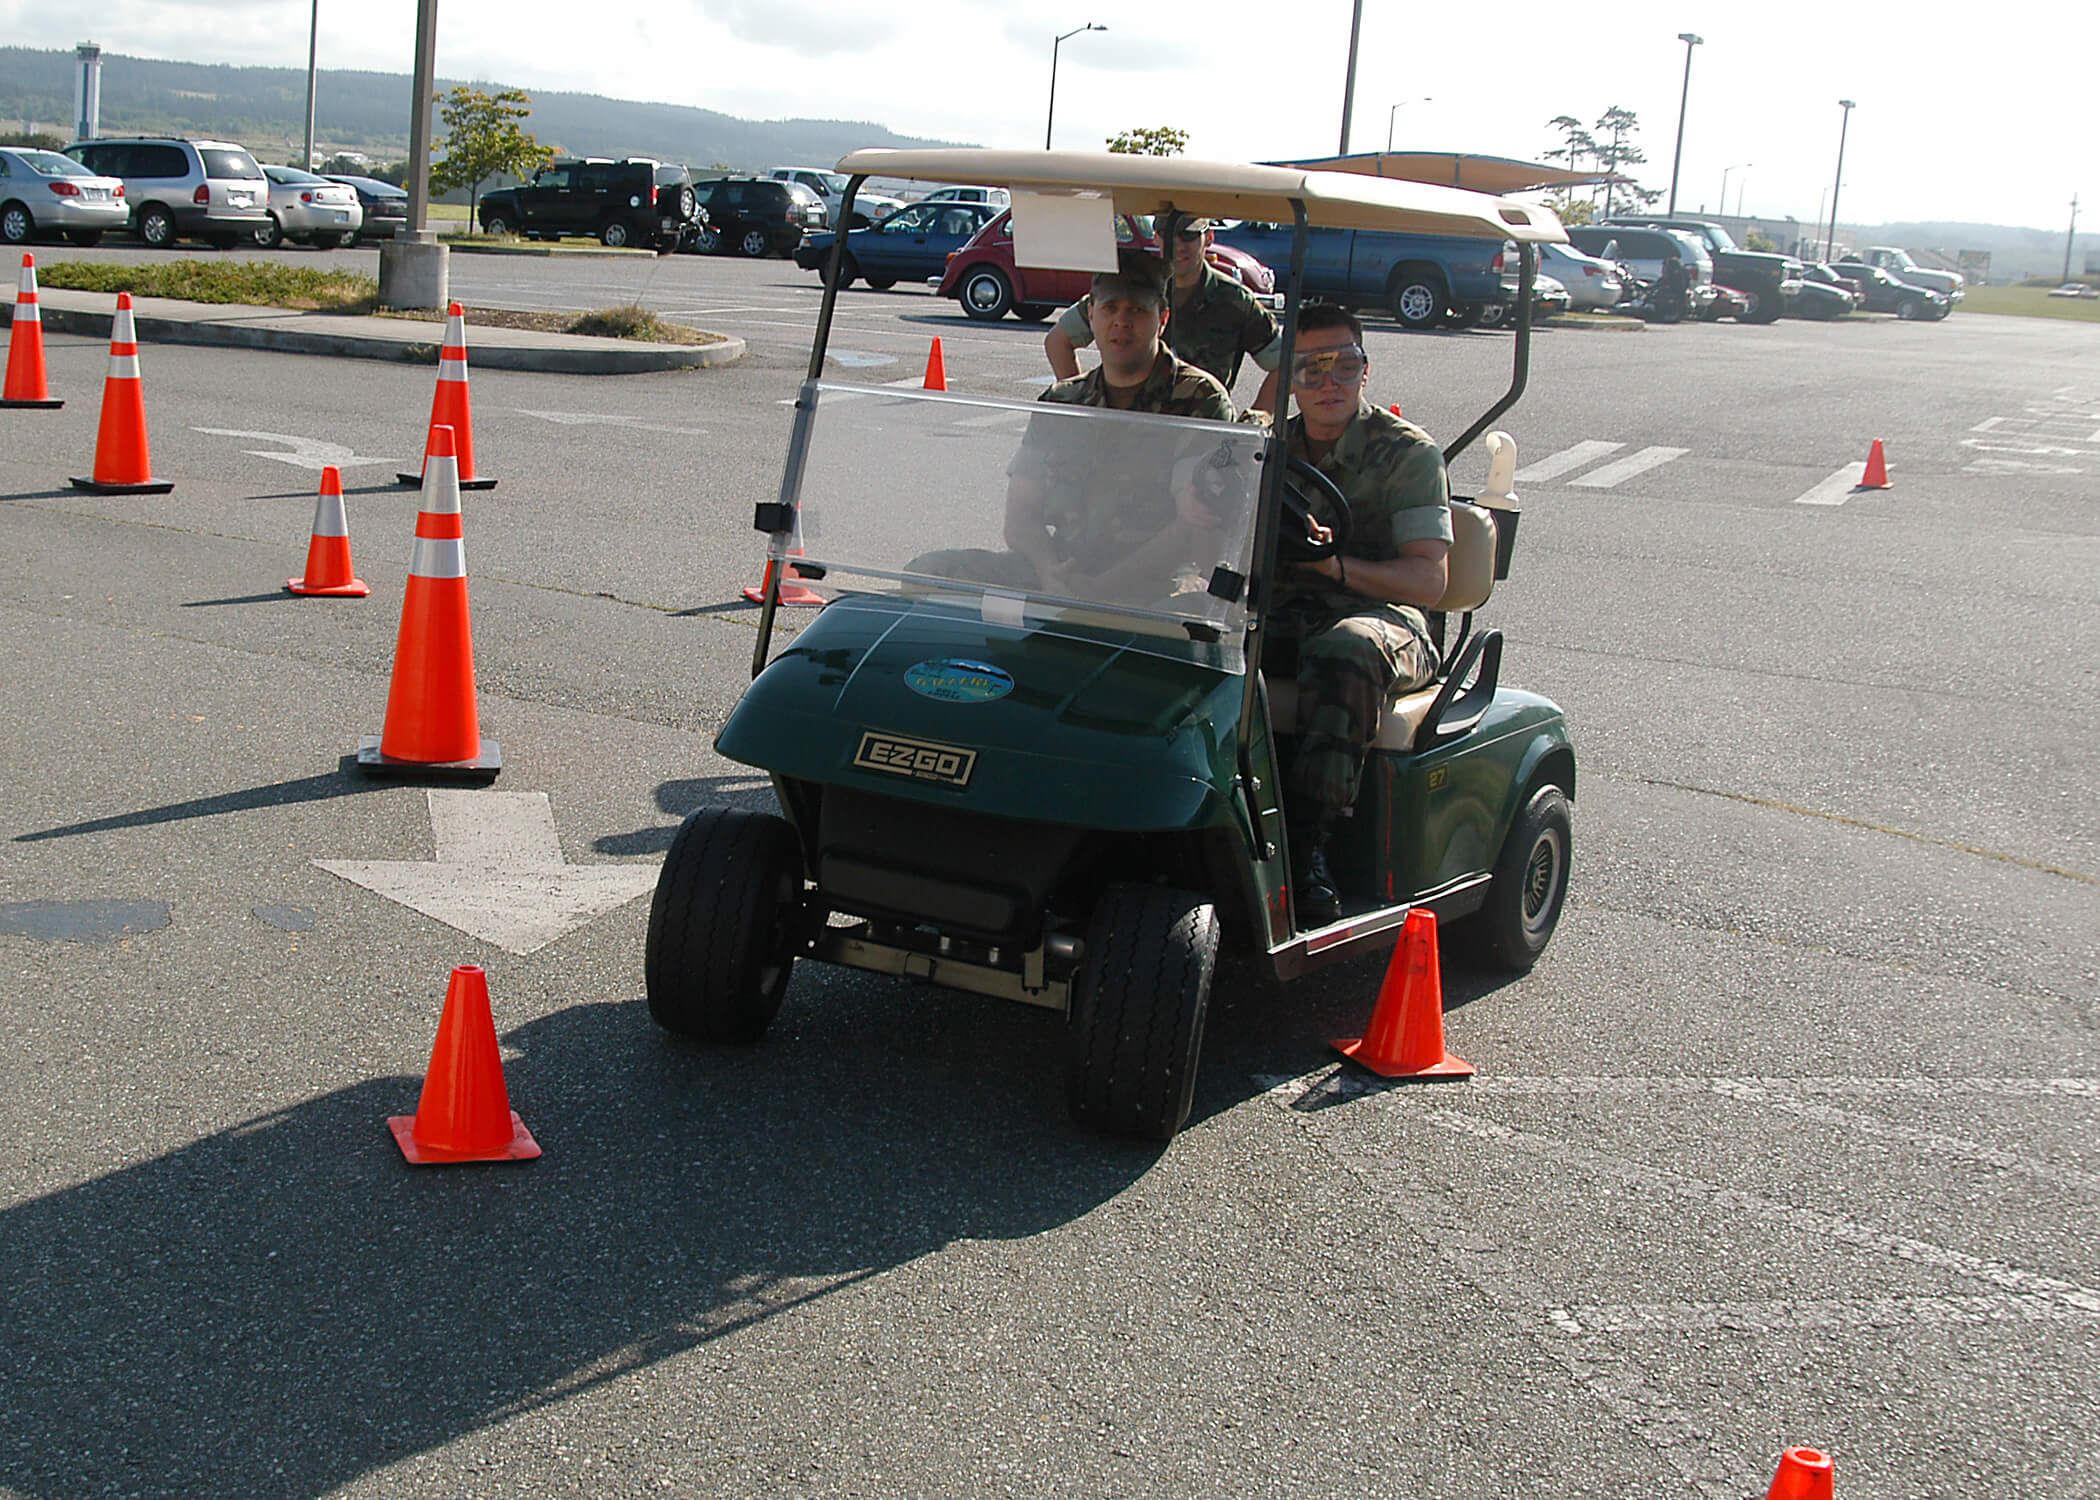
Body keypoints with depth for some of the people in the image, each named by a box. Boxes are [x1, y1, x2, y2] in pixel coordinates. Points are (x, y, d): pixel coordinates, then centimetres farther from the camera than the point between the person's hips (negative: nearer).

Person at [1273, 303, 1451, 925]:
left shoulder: (1408, 453, 1)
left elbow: (1428, 579, -9)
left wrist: (1336, 564, -26)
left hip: (1381, 616, -4)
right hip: (1282, 614, 4)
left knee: (1344, 653, -41)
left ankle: (1306, 846, -37)